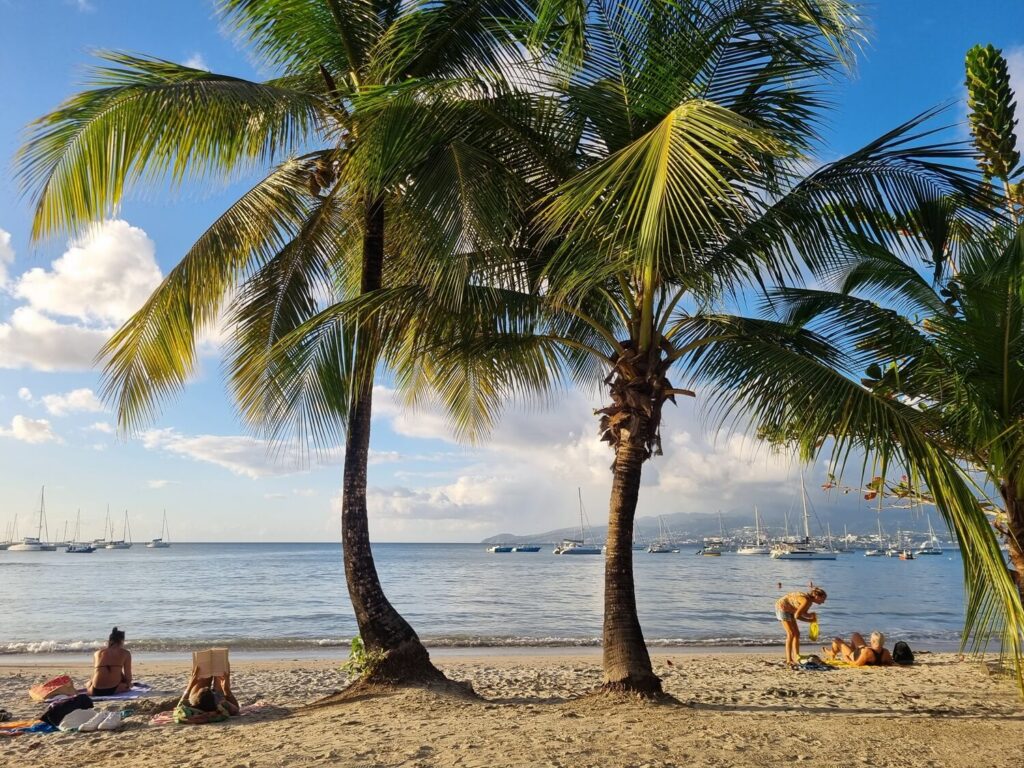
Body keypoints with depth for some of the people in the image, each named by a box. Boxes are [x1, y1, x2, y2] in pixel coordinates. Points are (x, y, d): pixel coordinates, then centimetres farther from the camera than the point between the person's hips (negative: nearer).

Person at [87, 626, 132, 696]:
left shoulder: (98, 653, 14)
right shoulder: (125, 653, 5)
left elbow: (95, 675, 17)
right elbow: (128, 676, 4)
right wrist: (128, 685, 24)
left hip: (96, 691, 4)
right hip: (113, 690, -4)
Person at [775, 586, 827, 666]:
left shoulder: (810, 600, 1)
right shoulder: (806, 600, -26)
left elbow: (804, 613, 10)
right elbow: (797, 616, -25)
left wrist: (811, 615, -10)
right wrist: (809, 620, -12)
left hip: (788, 610, 9)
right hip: (782, 606, -9)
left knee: (797, 634, 7)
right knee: (791, 634, -12)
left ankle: (796, 658, 10)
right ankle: (789, 660, -10)